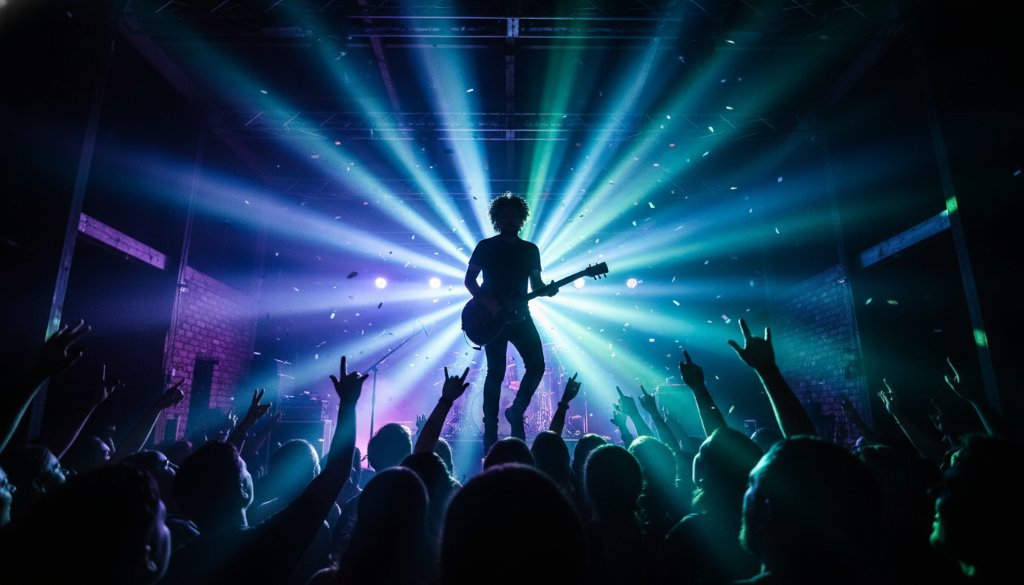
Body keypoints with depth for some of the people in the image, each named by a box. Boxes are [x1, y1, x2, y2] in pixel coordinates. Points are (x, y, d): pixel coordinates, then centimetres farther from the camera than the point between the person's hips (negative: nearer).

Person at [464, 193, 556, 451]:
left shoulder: (531, 249, 12)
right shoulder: (486, 246, 3)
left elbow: (535, 284, 13)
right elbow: (469, 279, 0)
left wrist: (546, 290, -10)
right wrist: (486, 301, -15)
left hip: (519, 315, 4)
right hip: (492, 317, -3)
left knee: (537, 365, -7)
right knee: (496, 372, -4)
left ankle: (516, 412, 15)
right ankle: (490, 432, 6)